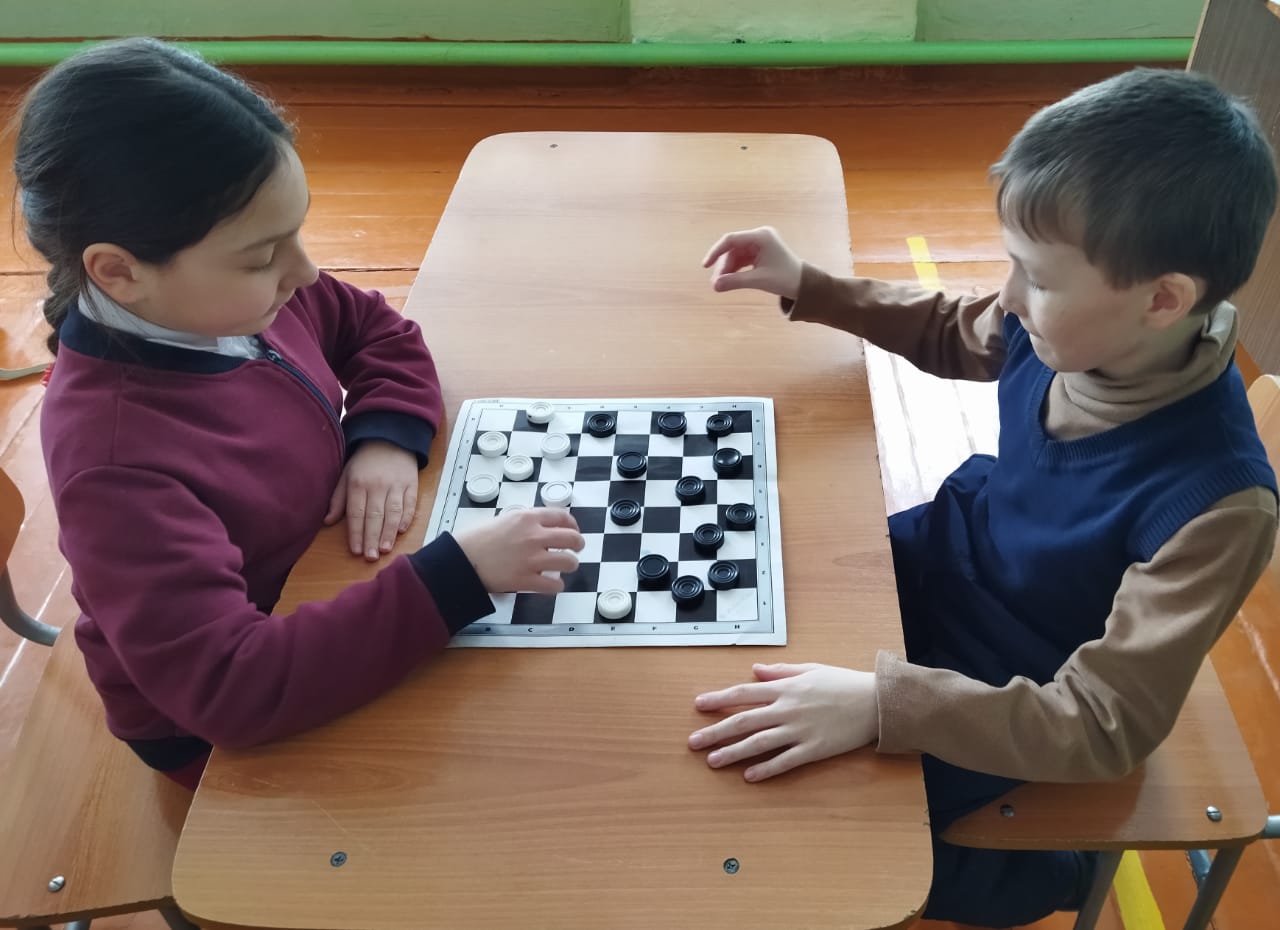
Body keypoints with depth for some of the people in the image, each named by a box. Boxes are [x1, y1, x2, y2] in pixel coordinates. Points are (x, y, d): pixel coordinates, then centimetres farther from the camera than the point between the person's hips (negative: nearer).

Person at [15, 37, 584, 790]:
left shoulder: (235, 296, -13)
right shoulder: (115, 460, -35)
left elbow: (381, 331, 4)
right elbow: (230, 686, -41)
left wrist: (388, 438, -16)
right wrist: (460, 575, -42)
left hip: (329, 593, 7)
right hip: (226, 734, -6)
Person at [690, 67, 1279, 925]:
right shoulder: (1064, 326, -18)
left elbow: (1104, 725, -31)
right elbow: (949, 335, 6)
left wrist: (882, 702, -42)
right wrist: (805, 288, -5)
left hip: (1012, 701, -6)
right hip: (949, 560, 6)